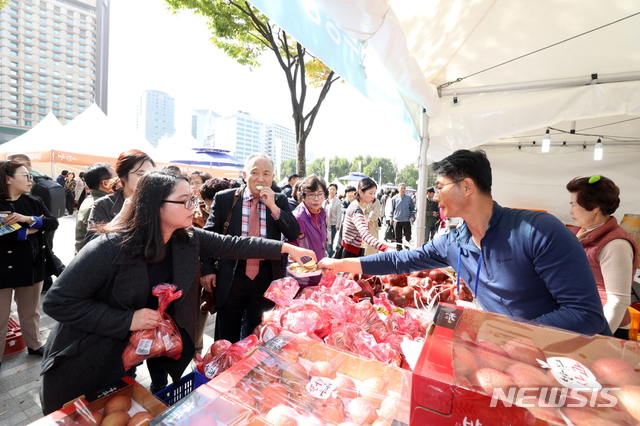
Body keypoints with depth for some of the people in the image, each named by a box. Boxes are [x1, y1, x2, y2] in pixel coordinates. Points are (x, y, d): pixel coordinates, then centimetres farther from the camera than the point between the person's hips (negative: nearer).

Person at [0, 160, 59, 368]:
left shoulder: (34, 202, 4)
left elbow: (53, 223, -8)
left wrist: (30, 219, -22)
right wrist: (26, 232, -16)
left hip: (33, 265, 4)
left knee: (31, 312, 19)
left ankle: (35, 345, 36)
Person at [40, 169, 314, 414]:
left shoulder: (187, 239, -13)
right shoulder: (111, 248, -30)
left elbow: (231, 245, -12)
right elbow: (58, 302, -24)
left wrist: (286, 248, -15)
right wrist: (127, 320, -30)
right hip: (81, 363, -4)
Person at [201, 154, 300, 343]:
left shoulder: (280, 201, 1)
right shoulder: (224, 198, -3)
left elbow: (294, 234, -8)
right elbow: (209, 235, 2)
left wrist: (273, 207, -18)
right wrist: (208, 269, -3)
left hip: (266, 277, 1)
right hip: (231, 276, 0)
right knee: (226, 338, 16)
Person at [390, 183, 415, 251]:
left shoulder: (409, 198, 1)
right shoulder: (394, 198, 2)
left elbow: (412, 208, 7)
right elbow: (392, 209, 8)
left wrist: (412, 216, -2)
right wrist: (391, 218, 7)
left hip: (407, 220, 0)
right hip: (397, 220, 1)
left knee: (408, 236, 1)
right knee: (398, 237, 9)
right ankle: (398, 248, 22)